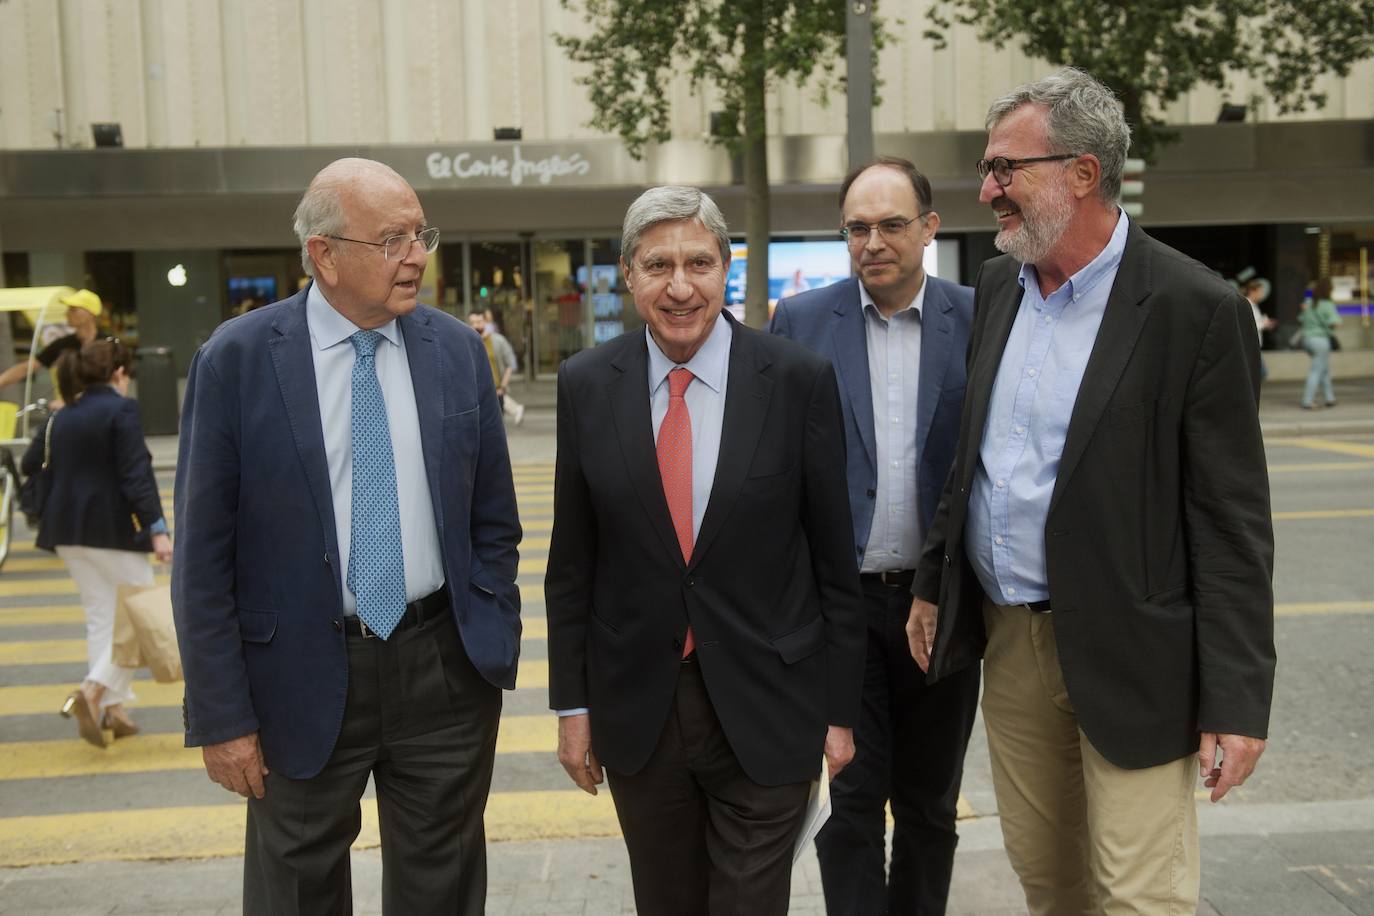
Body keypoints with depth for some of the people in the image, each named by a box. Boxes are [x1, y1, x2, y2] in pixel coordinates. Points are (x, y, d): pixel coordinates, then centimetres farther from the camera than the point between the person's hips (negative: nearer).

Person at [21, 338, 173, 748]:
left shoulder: (61, 418, 9)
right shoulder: (121, 410, -11)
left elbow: (29, 466, 12)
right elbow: (136, 474, -18)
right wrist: (157, 528, -21)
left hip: (68, 531, 7)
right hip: (113, 529, -7)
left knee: (101, 616, 14)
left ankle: (112, 707, 17)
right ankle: (93, 690, -10)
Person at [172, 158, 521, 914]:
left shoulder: (457, 349, 0)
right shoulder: (236, 360, -8)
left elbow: (493, 522, 6)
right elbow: (203, 557, -6)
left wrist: (497, 652, 3)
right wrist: (222, 715, -6)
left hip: (446, 671, 2)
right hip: (303, 680, -2)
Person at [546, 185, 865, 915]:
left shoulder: (799, 380, -8)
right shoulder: (586, 385, -2)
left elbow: (834, 558, -3)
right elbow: (571, 560, 4)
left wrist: (839, 706, -1)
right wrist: (572, 700, 4)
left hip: (765, 709, -2)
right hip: (636, 709, 2)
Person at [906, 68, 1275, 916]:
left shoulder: (1197, 309, -13)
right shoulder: (998, 288, 7)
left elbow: (1232, 521, -13)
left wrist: (1237, 702, -14)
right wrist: (934, 583, 15)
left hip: (1125, 655, -6)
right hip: (1007, 635, 6)